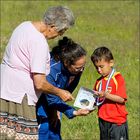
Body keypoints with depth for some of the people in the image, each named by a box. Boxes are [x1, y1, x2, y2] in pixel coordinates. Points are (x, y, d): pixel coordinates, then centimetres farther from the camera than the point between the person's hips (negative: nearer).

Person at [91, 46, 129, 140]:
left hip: (117, 122, -6)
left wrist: (105, 95, -27)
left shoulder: (118, 78, -10)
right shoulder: (99, 81, 10)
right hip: (103, 121, 7)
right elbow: (97, 99, 15)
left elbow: (121, 99, -17)